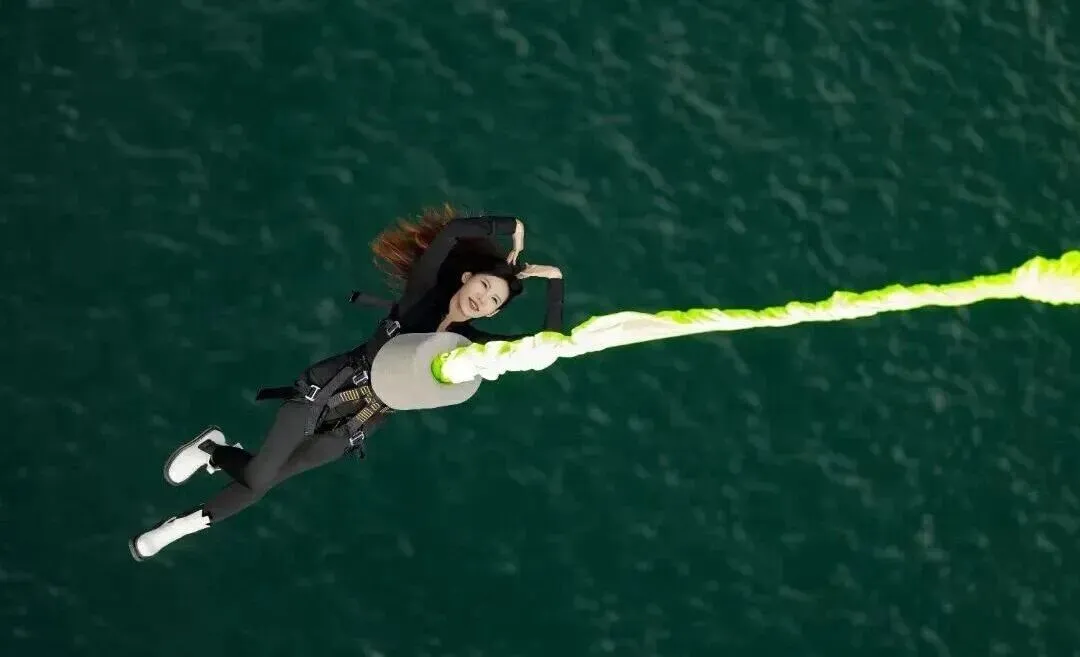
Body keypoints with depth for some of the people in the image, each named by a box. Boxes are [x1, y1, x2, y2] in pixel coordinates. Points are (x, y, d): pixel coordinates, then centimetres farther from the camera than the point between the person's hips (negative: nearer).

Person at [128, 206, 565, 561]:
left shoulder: (470, 343, -1)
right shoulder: (422, 296, -10)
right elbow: (453, 231, -22)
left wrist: (554, 283, -12)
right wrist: (512, 229, -11)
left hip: (353, 427, 3)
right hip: (326, 391, -3)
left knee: (258, 482, 2)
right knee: (256, 477, -9)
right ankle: (212, 448, 21)